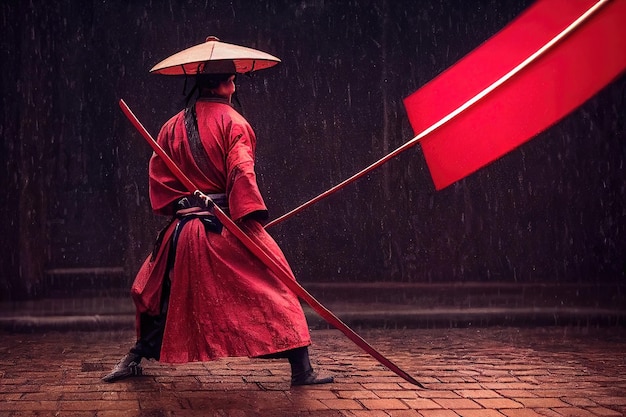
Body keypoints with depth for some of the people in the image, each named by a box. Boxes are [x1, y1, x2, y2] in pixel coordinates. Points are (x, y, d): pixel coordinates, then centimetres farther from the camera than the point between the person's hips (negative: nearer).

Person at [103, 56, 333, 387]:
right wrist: (251, 222, -20)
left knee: (162, 292, 22)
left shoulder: (173, 127, 11)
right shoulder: (232, 121, -5)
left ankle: (134, 359, 26)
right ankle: (301, 369, -7)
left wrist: (180, 205, 16)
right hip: (228, 224, -5)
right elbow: (241, 172, -17)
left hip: (184, 228, 5)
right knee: (275, 288, -1)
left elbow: (158, 176, 11)